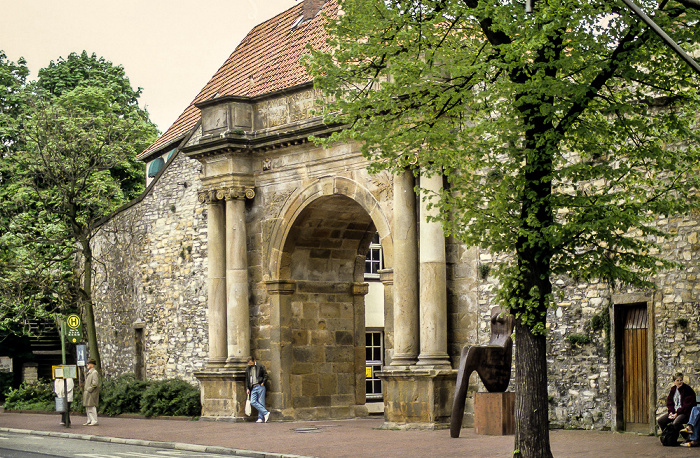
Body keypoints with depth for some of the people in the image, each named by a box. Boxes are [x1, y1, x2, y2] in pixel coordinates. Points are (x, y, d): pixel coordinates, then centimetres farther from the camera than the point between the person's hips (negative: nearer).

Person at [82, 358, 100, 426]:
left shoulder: (94, 372, -12)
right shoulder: (89, 372, 18)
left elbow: (95, 383, -20)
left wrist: (89, 389, -17)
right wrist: (85, 390, 16)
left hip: (91, 393, -10)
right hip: (87, 393, 10)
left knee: (92, 407, -10)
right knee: (87, 407, 12)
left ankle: (94, 421, -7)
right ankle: (89, 421, 18)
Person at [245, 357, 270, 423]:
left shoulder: (260, 366, 2)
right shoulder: (248, 369, 16)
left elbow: (265, 375, 6)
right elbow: (247, 379, 21)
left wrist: (263, 383, -7)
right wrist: (247, 388, 12)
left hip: (260, 386, -4)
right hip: (253, 388, 4)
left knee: (261, 403, -6)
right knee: (253, 402, -12)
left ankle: (260, 418, -3)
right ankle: (266, 413, -13)